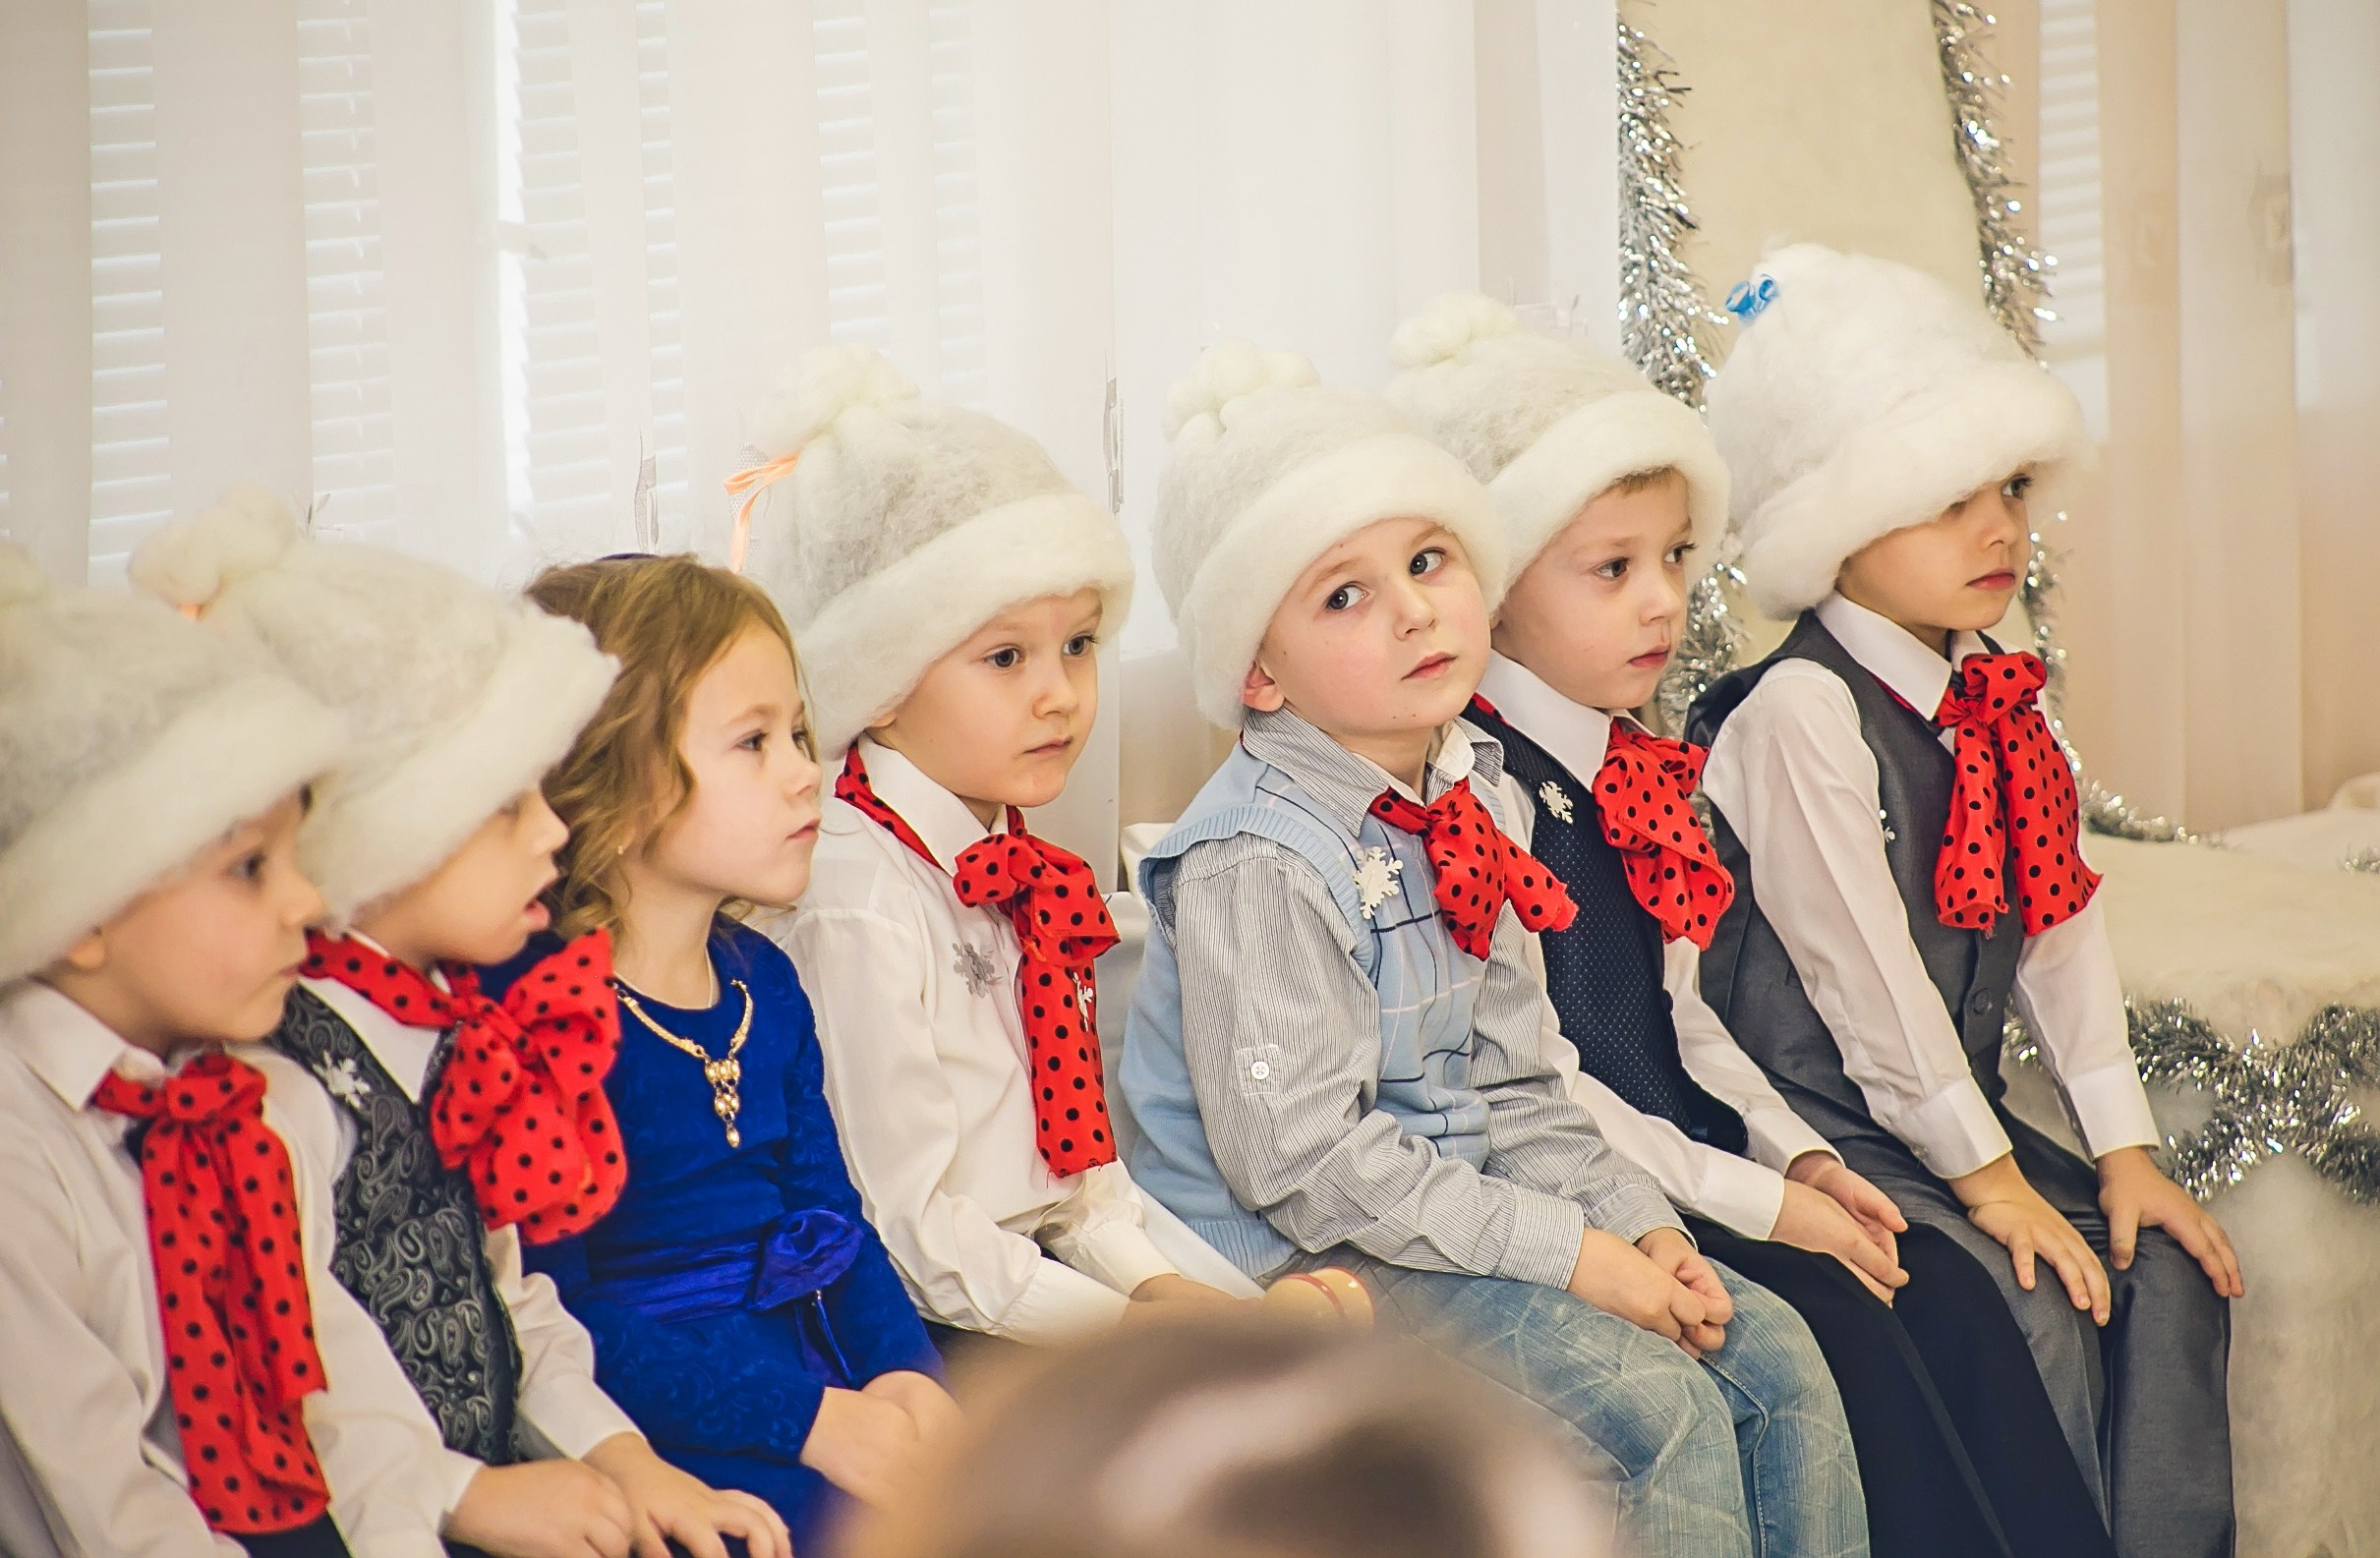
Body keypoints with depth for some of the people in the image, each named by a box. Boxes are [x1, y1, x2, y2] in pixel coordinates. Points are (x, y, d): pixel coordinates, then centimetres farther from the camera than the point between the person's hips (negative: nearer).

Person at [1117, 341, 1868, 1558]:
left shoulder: (1458, 810, 8)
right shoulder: (1256, 863, -20)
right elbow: (1305, 1156, -24)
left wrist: (1637, 1227, 1)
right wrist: (1570, 1253, -21)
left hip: (1464, 1208, 9)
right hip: (1299, 1255, -9)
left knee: (1770, 1352, 1)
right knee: (1656, 1405, -21)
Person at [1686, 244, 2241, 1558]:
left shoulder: (1995, 696, 8)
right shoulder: (1799, 711, -18)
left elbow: (2059, 928, 8)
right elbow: (1862, 968, -19)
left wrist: (2121, 1149, 3)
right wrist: (1984, 1175, -15)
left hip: (1957, 1100, 8)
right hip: (1821, 1127, -8)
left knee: (2166, 1270, -5)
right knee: (2030, 1307, -22)